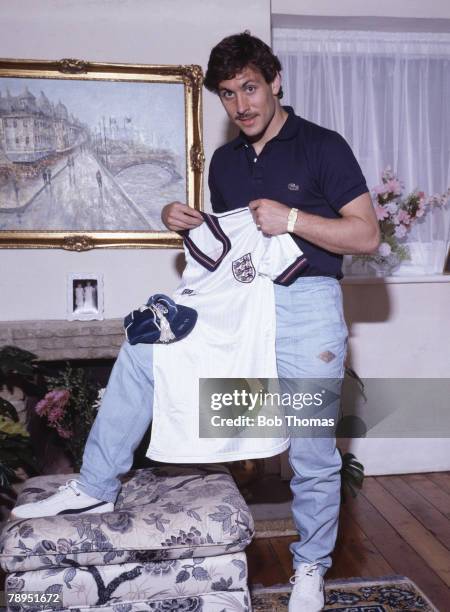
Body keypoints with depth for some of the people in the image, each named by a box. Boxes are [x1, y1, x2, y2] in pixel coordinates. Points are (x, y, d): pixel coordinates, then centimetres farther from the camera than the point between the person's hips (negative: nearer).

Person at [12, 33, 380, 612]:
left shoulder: (323, 147, -4)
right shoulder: (224, 161, 14)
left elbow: (367, 235, -8)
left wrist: (291, 219, -19)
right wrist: (189, 222, 2)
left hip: (307, 308, -5)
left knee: (312, 452, 4)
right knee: (144, 344, -9)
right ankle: (95, 487, 4)